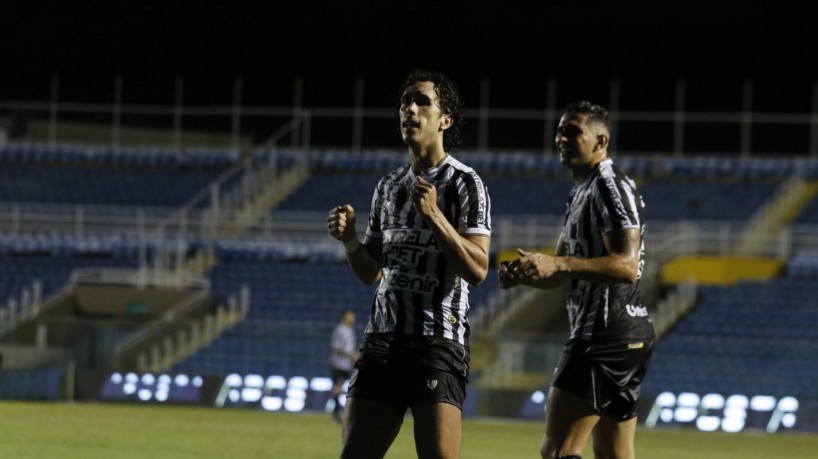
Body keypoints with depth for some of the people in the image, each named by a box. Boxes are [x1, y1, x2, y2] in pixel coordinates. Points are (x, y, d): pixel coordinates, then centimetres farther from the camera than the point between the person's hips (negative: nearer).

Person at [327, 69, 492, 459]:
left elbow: (477, 270, -13)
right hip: (382, 339, 7)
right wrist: (349, 240, -1)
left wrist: (434, 216, -22)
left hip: (437, 343, -7)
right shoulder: (389, 185, 17)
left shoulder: (464, 183, -4)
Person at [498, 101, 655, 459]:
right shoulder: (581, 192, 21)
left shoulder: (612, 187, -11)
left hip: (609, 334, -11)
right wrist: (522, 273, 2)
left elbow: (627, 265, -23)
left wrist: (557, 264, -31)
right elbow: (561, 273, 23)